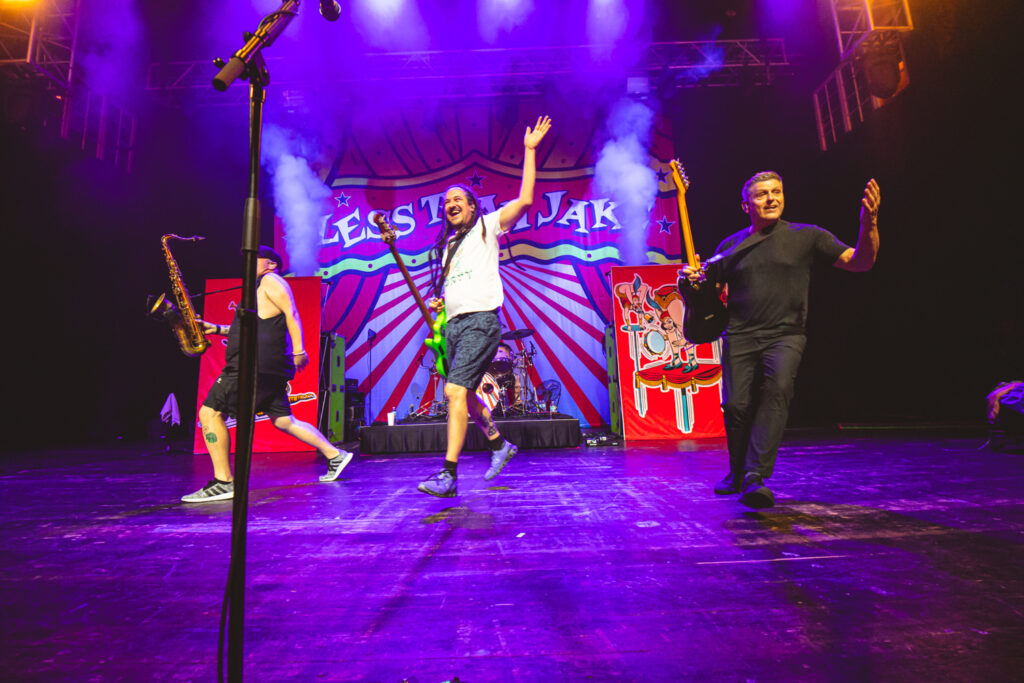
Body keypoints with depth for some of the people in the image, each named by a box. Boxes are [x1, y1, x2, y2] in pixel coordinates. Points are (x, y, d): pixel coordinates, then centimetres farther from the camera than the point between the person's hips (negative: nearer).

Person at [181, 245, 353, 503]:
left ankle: (223, 483, -7)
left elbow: (291, 313, -14)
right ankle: (334, 455, 11)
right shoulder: (260, 287, 29)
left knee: (210, 412, -7)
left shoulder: (270, 280, -1)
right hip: (268, 367, 10)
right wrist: (217, 329, 26)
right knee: (284, 421, 10)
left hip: (256, 365, -10)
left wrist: (298, 351, -24)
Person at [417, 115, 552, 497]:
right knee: (465, 396, 12)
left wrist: (529, 150, -4)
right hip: (454, 324, 8)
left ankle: (448, 475, -17)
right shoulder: (447, 244, 25)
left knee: (455, 391, -20)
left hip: (481, 321, -8)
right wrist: (437, 301, 11)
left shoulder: (487, 226, 7)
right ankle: (499, 445, 34)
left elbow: (525, 200, -6)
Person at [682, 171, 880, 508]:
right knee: (737, 405, -8)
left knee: (778, 388, -28)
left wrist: (869, 223, -15)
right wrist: (692, 277, -4)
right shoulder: (732, 245, 12)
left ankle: (757, 476, -26)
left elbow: (860, 262, 3)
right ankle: (738, 473, 18)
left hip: (785, 335, -1)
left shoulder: (806, 236, 8)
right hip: (740, 336, 1)